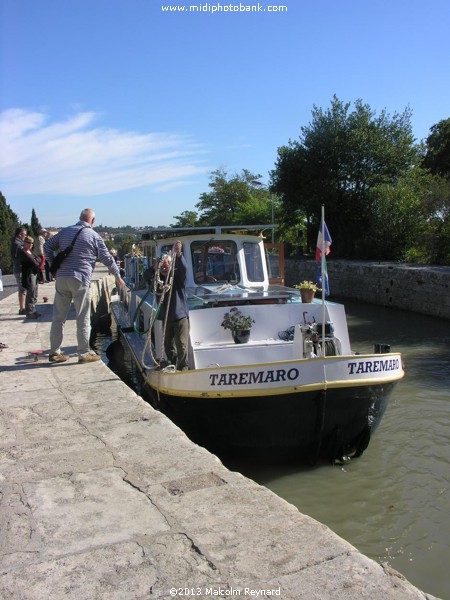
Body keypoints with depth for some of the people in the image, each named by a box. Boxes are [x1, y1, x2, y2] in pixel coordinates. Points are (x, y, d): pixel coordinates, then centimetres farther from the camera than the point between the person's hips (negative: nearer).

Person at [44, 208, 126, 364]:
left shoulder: (65, 231, 14)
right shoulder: (94, 236, 0)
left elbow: (47, 246, 18)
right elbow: (106, 258, 1)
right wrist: (118, 276, 11)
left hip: (61, 278, 5)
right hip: (80, 280, -5)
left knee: (58, 316, 9)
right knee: (83, 319, 2)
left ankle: (54, 352, 14)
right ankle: (84, 353, 7)